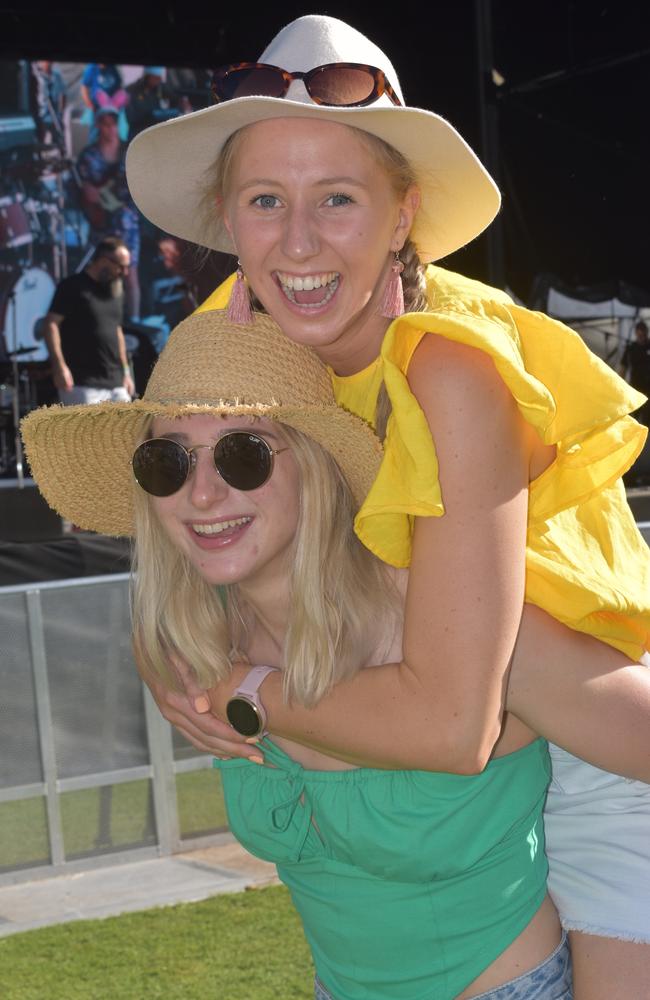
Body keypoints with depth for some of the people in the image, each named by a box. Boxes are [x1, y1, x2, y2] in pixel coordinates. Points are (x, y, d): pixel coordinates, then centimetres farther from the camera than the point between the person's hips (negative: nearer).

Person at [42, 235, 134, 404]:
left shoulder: (116, 291, 17)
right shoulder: (74, 287, -6)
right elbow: (50, 324, -11)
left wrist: (125, 371, 20)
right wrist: (59, 365, -20)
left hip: (115, 383, 8)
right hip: (82, 384, -8)